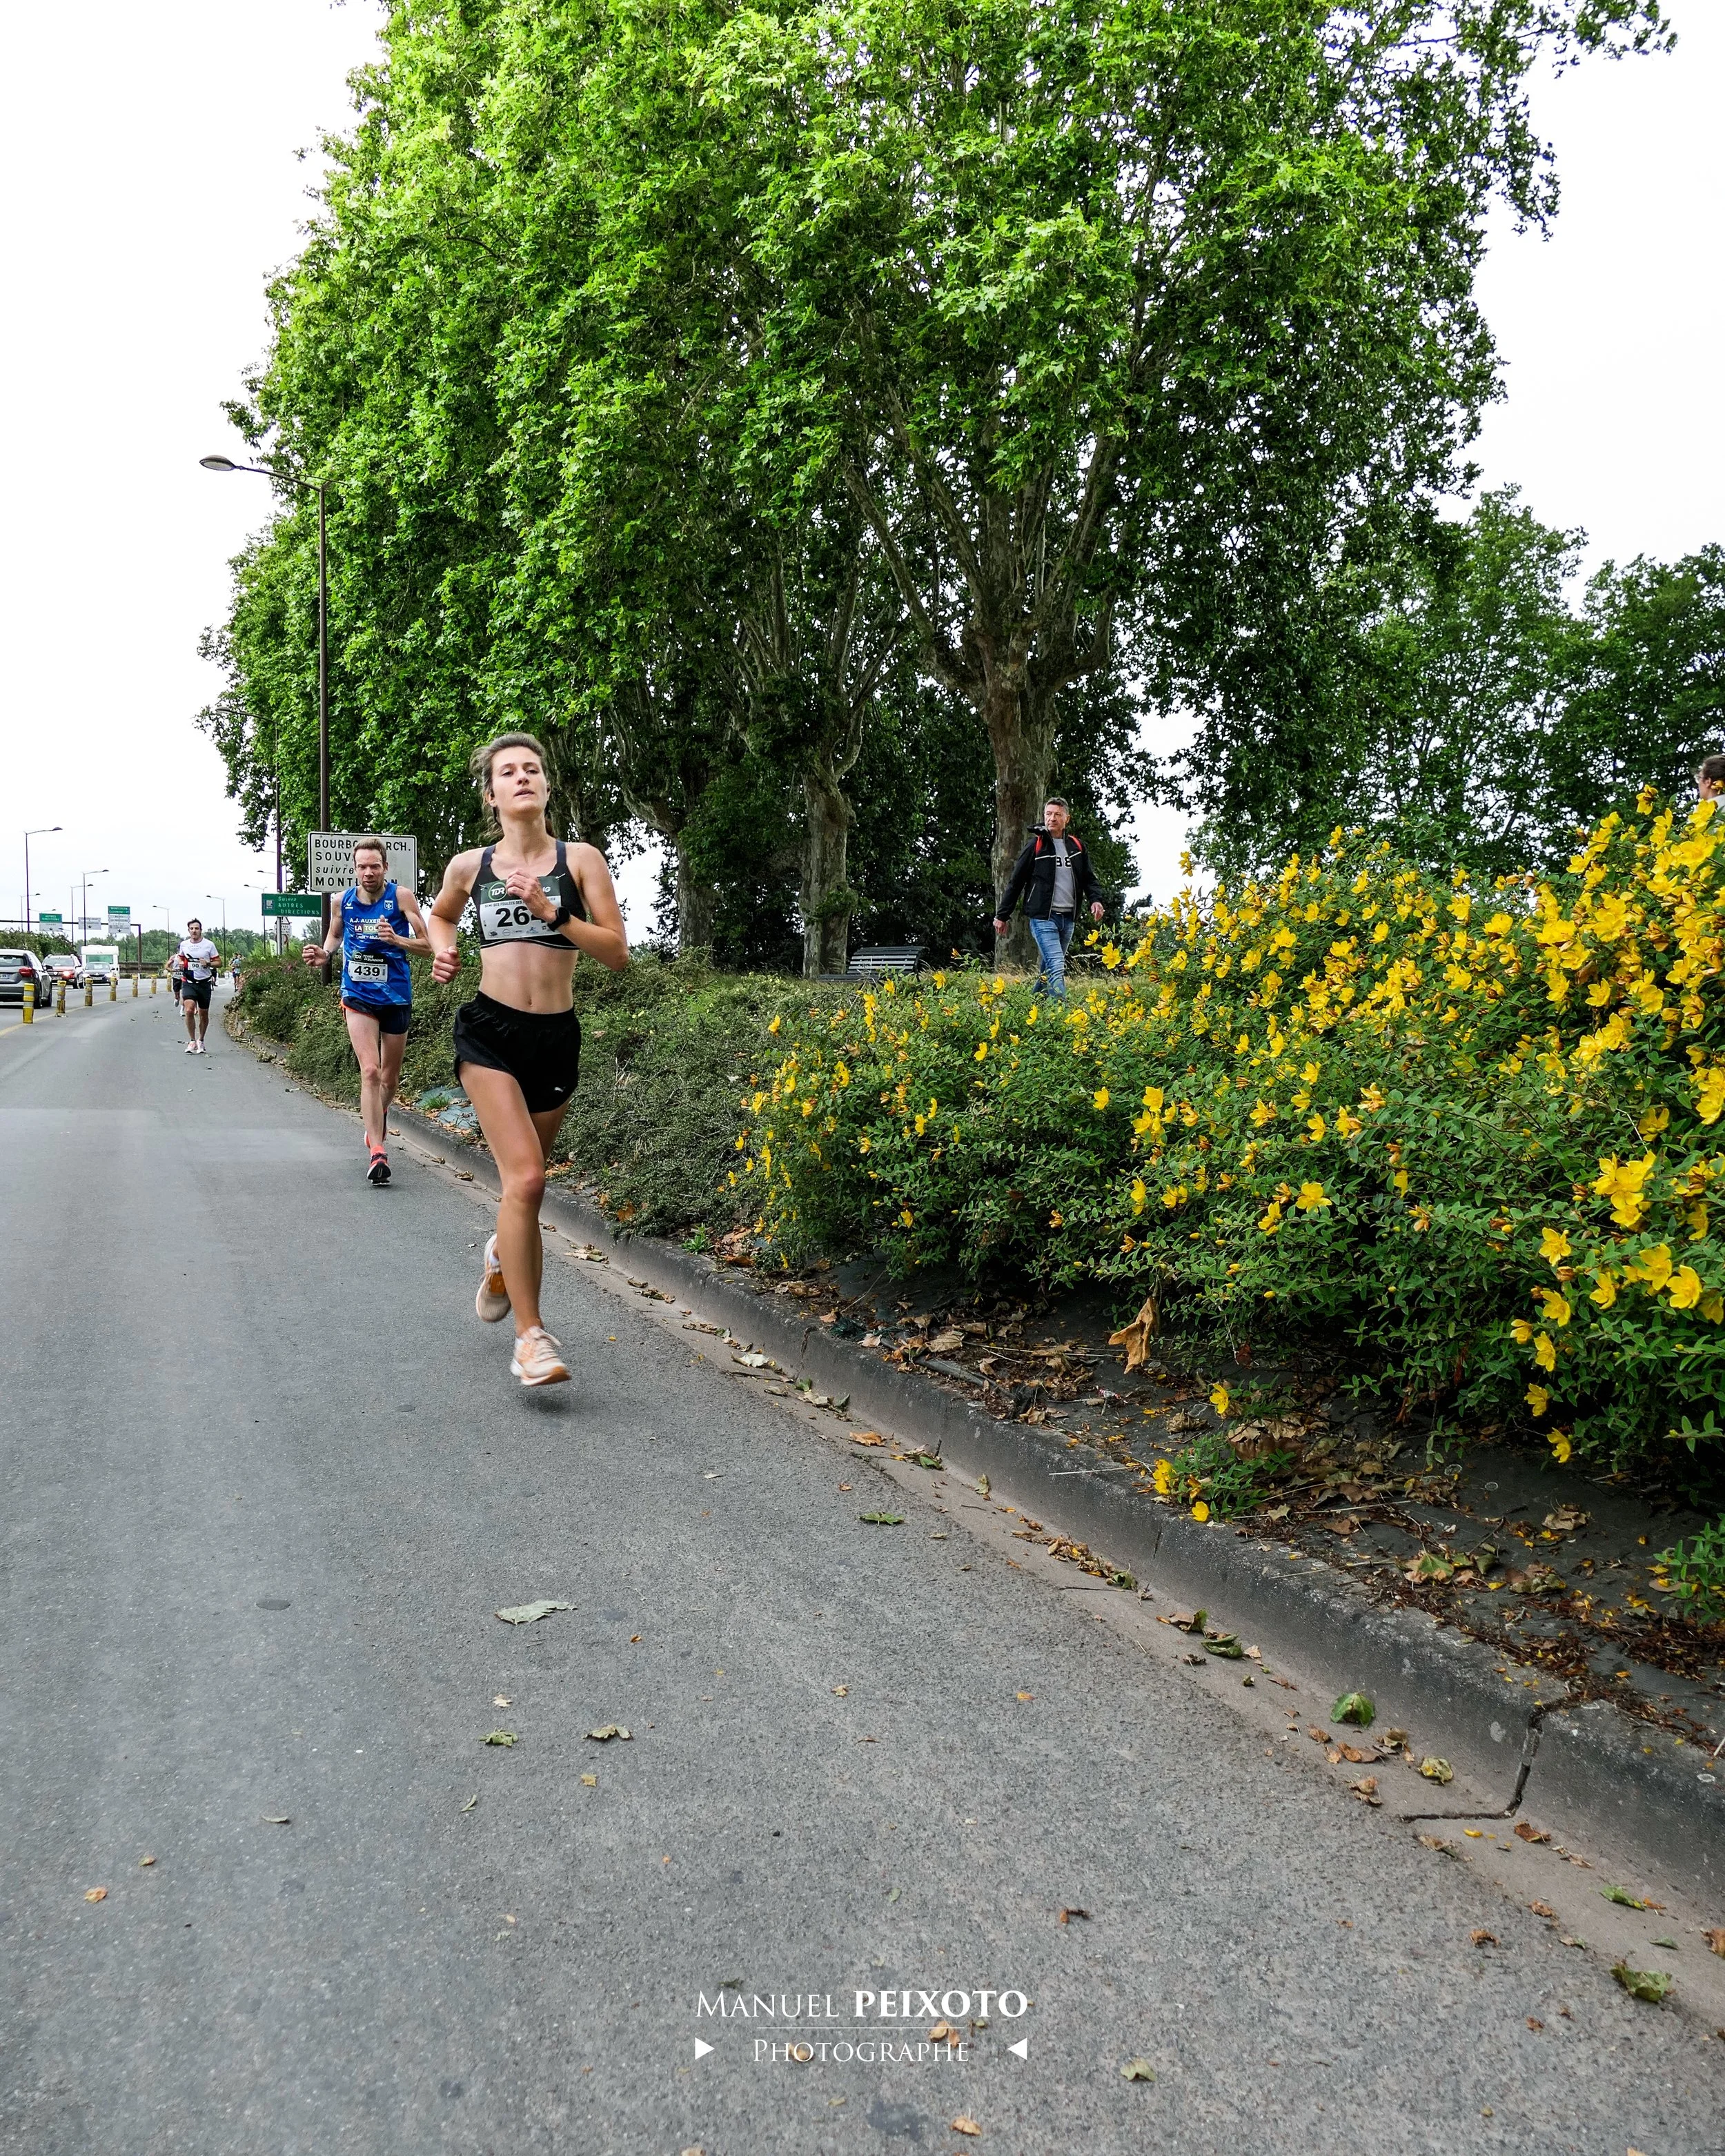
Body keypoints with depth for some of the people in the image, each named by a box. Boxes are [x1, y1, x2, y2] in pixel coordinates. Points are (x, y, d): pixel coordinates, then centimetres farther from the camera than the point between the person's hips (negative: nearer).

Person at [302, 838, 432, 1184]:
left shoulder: (401, 897, -8)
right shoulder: (342, 901, 0)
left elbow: (426, 946, -6)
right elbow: (334, 935, 20)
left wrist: (396, 940, -24)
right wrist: (324, 954, -1)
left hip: (396, 996, 0)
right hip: (358, 996, 0)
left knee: (390, 1076, 14)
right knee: (370, 1071, -17)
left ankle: (376, 1123, 45)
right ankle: (377, 1152, -18)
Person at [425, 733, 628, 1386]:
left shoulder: (580, 859, 1)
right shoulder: (470, 865, 5)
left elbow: (617, 952, -5)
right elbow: (440, 914, 28)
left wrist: (551, 912, -15)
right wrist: (443, 950, 7)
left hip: (556, 1036, 1)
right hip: (489, 1031, -1)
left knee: (525, 1180, 15)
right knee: (525, 1178, -18)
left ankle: (502, 1255, 51)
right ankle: (531, 1336, -11)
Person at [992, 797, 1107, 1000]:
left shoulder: (1077, 846, 11)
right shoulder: (1036, 845, -2)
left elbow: (1089, 878, 18)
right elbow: (1016, 882, 1)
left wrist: (1096, 899, -3)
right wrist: (1001, 916, 2)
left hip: (1068, 918, 5)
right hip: (1043, 917, -5)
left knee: (1048, 971, 14)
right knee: (1057, 968, -17)